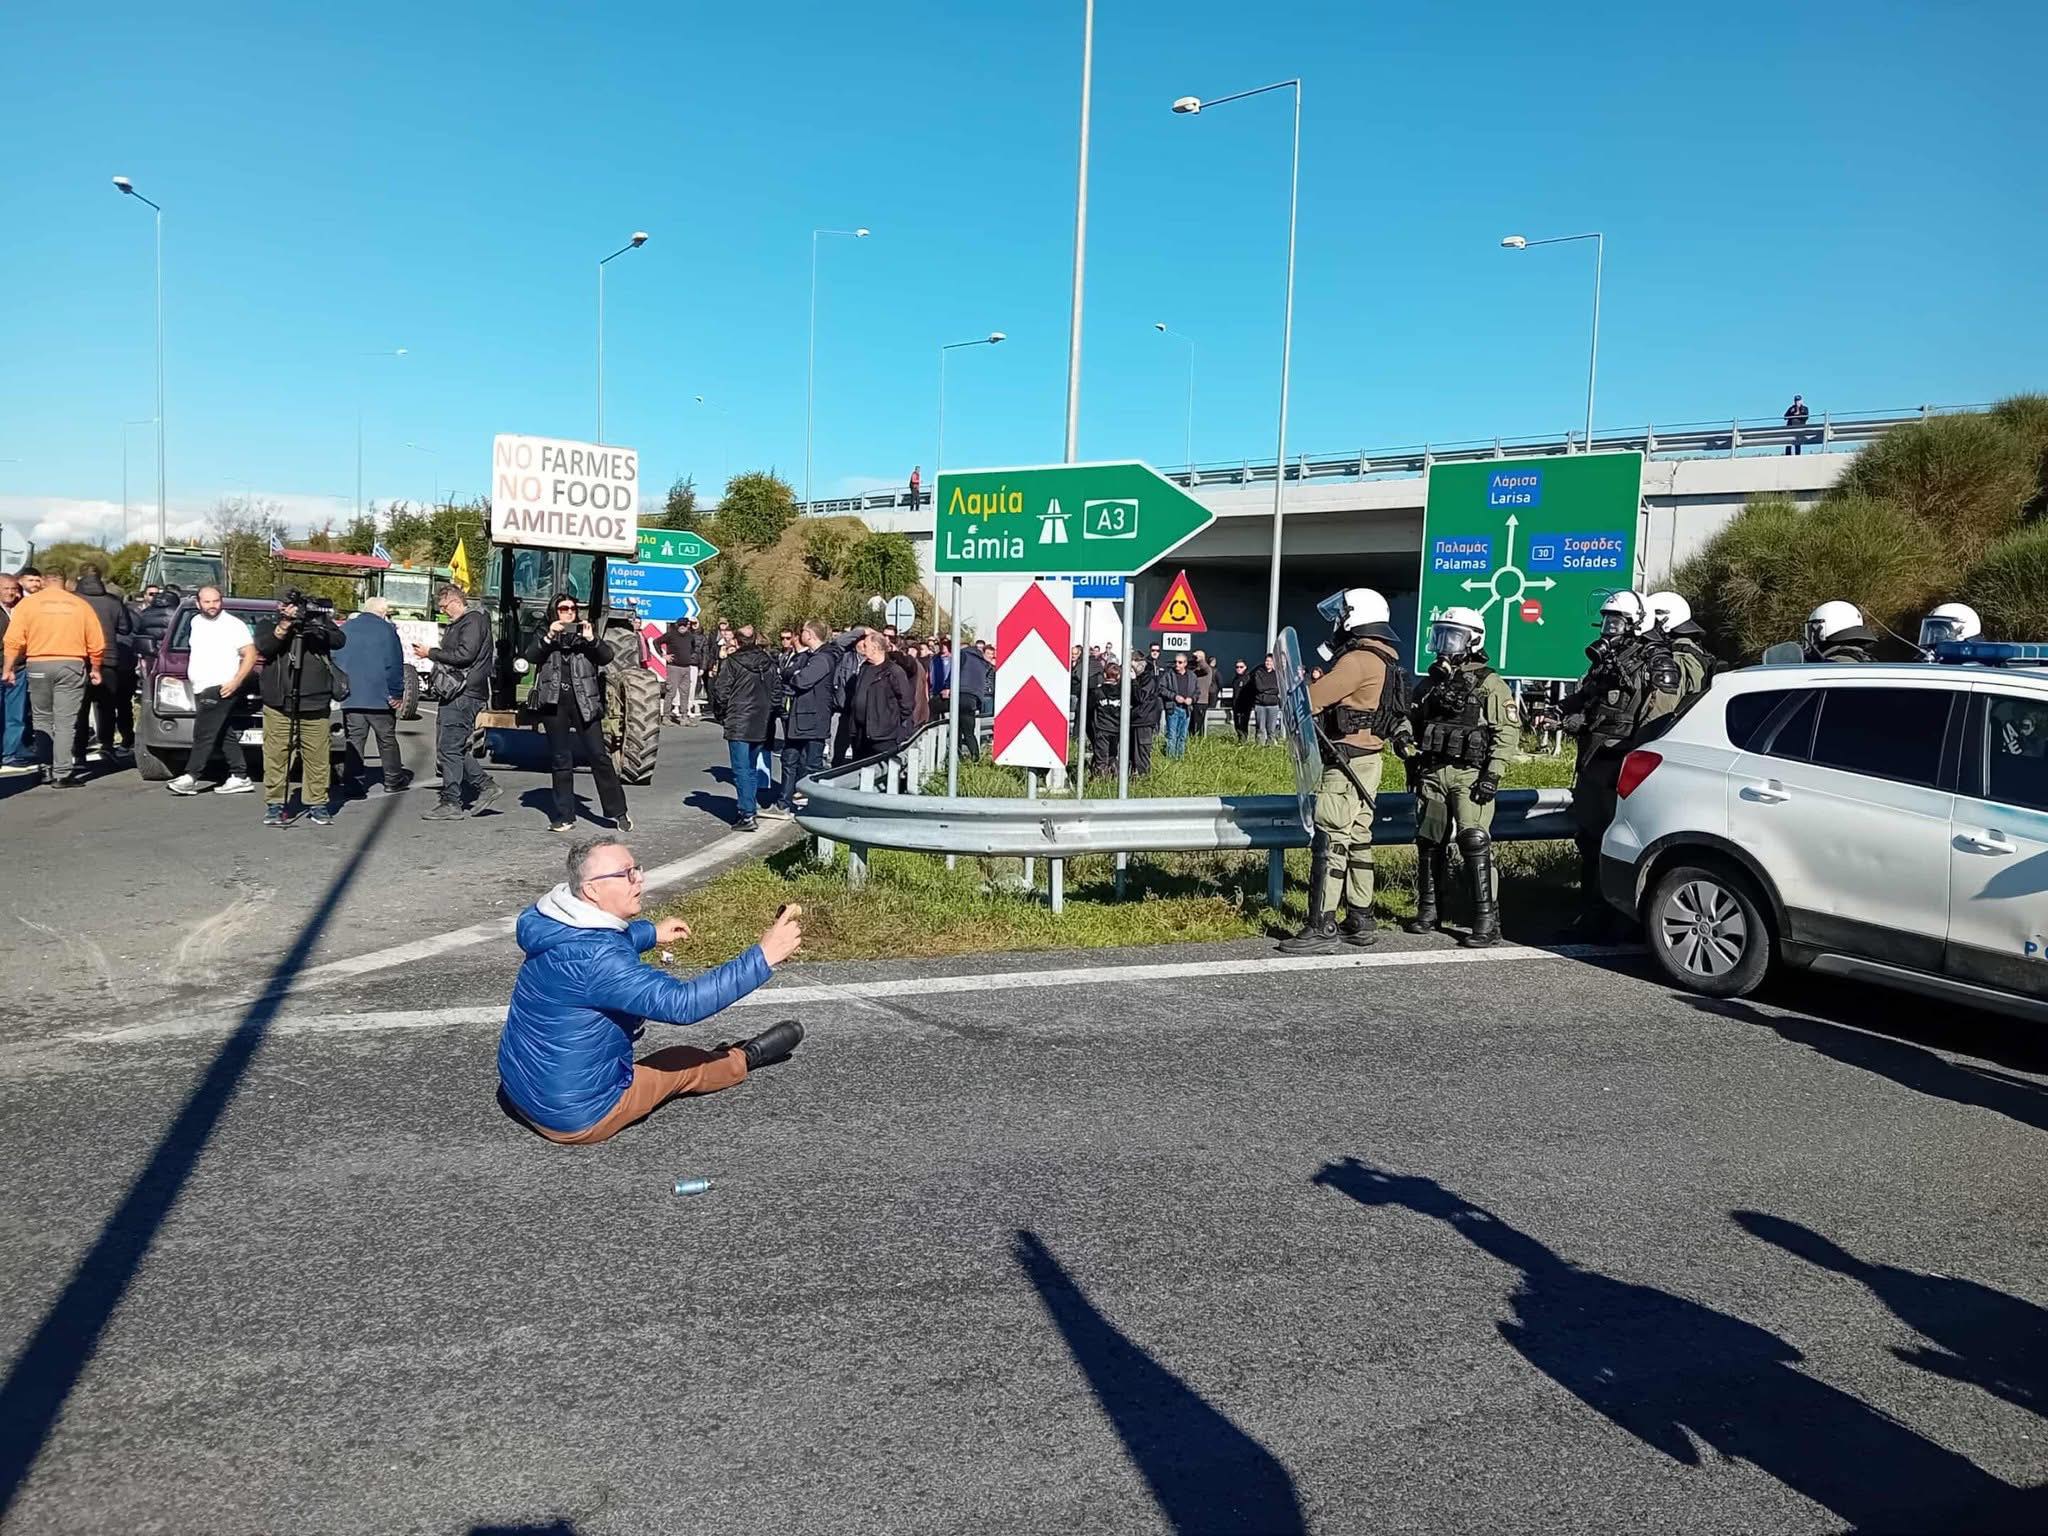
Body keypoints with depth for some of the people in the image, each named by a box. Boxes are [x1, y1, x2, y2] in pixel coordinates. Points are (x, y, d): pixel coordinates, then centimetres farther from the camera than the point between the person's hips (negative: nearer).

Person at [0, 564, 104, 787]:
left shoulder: (27, 604, 2)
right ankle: (63, 774, -5)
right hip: (72, 665, -1)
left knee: (42, 719, 15)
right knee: (66, 722, -1)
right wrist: (95, 669, 15)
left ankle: (46, 768, 16)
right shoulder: (81, 605, 4)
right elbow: (97, 644, 2)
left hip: (38, 666, 1)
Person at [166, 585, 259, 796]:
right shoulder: (196, 622, 15)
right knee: (222, 736, 8)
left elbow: (250, 655, -9)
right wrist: (191, 677, 17)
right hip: (201, 690, 8)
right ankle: (240, 778, 11)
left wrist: (236, 682, -17)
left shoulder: (233, 624, -6)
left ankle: (190, 778, -9)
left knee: (203, 733, -10)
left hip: (221, 689, -8)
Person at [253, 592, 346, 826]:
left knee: (317, 759, 0)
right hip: (278, 707, 0)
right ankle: (275, 804, 8)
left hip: (315, 707, 0)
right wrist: (283, 628, -21)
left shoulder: (319, 623, 10)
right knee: (276, 757, -1)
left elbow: (339, 640, -5)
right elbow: (262, 647, -8)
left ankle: (318, 803, 9)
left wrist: (319, 629, -23)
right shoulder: (270, 628, 11)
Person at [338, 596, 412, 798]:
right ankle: (393, 780, 15)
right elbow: (394, 664, -11)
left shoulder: (345, 628, 10)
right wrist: (397, 694, -5)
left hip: (351, 696, 4)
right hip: (379, 696, -4)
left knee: (354, 740, 6)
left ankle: (352, 782, 2)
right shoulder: (386, 630, -7)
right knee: (387, 739, 8)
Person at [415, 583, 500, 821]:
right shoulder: (458, 624, 23)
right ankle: (486, 786, 17)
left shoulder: (473, 621, -9)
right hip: (454, 694, 10)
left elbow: (465, 655, -20)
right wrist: (431, 653, 12)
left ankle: (451, 803, -3)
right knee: (451, 747, 11)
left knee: (450, 748, -8)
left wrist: (432, 653, -12)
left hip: (465, 693, -10)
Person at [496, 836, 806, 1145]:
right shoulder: (593, 957, -32)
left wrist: (651, 933, 21)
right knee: (684, 1064, 13)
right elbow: (682, 1004, -36)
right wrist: (764, 956, -35)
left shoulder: (561, 925, -5)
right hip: (574, 1118, -8)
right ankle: (745, 1059, 40)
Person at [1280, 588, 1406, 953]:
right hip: (1367, 762, 10)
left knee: (1330, 843, -9)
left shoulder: (1359, 659, -16)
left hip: (1347, 764, -10)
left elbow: (1309, 699, -17)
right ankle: (1361, 922, 20)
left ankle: (1322, 927, -9)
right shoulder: (1383, 659, 16)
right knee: (1357, 840, 14)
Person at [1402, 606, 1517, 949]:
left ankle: (1487, 921, -8)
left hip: (1469, 774, -7)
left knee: (1475, 843, -12)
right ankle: (1430, 911, 23)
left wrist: (1493, 775, -16)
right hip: (1431, 773, 7)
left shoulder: (1489, 683, -4)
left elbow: (1507, 732, -9)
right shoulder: (1432, 681, 16)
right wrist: (1403, 739, 4)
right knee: (1429, 843, 11)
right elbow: (1415, 722, 26)